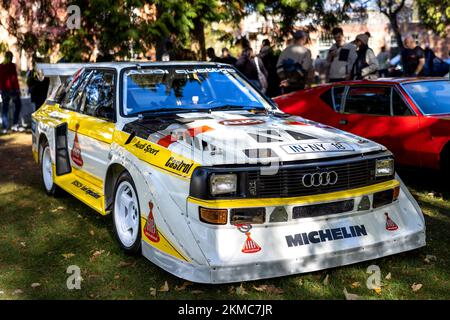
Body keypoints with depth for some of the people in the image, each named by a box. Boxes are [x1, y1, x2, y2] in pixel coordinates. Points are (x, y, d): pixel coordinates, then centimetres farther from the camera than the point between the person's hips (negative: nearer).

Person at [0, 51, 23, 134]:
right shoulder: (12, 65, -10)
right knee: (18, 105, 8)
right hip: (11, 88, -6)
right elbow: (14, 78, -13)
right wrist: (17, 89, -9)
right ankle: (15, 125, 0)